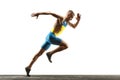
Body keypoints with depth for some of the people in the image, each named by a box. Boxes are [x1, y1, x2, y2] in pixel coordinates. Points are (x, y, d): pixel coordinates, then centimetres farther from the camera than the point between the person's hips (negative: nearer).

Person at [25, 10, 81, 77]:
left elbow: (74, 26, 33)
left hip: (50, 37, 10)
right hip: (51, 36, -10)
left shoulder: (67, 22, 18)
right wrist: (38, 13, -17)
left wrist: (78, 20, 15)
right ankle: (50, 54, -11)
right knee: (65, 45, -16)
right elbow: (50, 13, -12)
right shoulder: (61, 18, -7)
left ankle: (29, 67, 8)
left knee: (40, 53, 8)